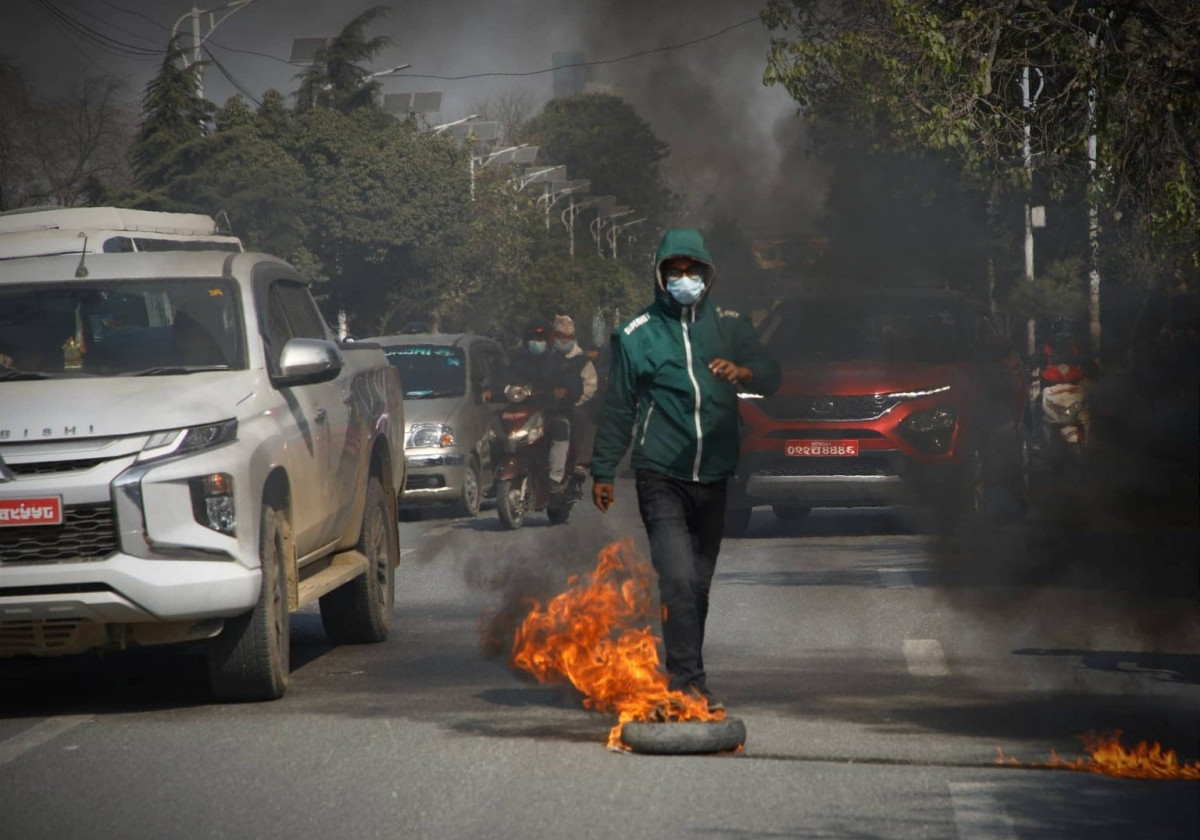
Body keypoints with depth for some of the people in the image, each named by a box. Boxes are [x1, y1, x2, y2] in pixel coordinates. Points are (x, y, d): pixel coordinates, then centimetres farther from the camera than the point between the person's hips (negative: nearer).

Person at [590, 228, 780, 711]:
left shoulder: (728, 326, 8)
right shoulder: (637, 335, 3)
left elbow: (771, 375, -2)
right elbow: (618, 407, 6)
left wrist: (743, 372, -26)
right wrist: (603, 471, 5)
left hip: (713, 478, 3)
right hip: (661, 476, -3)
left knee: (699, 583, 9)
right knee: (678, 578, -16)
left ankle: (683, 676, 19)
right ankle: (688, 678, -17)